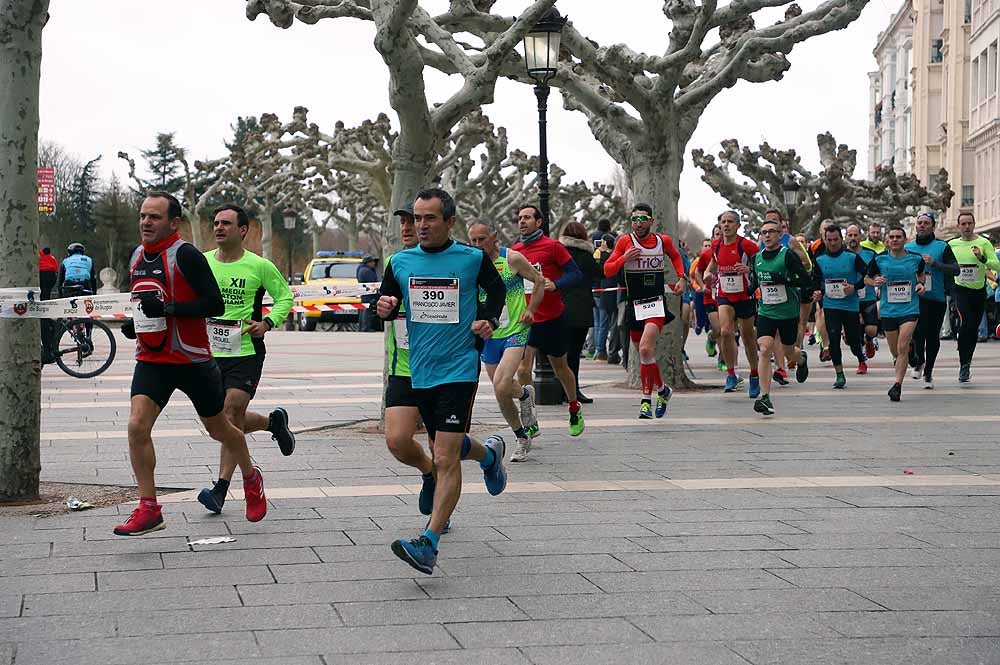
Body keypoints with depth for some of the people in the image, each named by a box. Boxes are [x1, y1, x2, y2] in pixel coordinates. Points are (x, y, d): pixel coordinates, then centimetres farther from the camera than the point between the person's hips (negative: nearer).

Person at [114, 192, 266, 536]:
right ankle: (148, 509, -9)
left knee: (218, 428, 13)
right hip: (151, 360, 5)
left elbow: (215, 304, -20)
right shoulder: (137, 256, 9)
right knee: (137, 426, -15)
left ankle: (251, 479, 40)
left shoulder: (185, 254, -15)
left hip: (192, 360, -5)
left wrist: (167, 308, -27)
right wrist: (134, 323, 7)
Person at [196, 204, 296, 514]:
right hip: (211, 352, 5)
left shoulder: (259, 266, -5)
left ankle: (221, 489, -12)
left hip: (246, 352, -5)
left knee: (231, 416, -13)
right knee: (226, 420, 10)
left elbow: (285, 296, 6)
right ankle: (274, 422, 39)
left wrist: (267, 323, -9)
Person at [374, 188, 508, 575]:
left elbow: (497, 290, 13)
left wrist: (489, 320, -5)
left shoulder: (473, 259, -5)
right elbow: (386, 303, 16)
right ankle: (489, 454, 53)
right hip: (419, 370, 5)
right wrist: (384, 308, -7)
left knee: (445, 460, -13)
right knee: (446, 448, 19)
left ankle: (429, 544, -16)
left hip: (459, 369, -5)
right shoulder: (400, 262, 4)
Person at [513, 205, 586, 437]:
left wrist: (556, 284, -24)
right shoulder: (514, 251, 7)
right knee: (522, 370, -12)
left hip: (552, 319, -3)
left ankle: (575, 410, 36)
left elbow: (576, 273, -8)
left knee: (560, 368, 13)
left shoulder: (552, 246, -7)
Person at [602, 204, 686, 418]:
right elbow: (607, 270, -1)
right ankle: (662, 389, 33)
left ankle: (646, 400, -12)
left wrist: (681, 277, 13)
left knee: (645, 349, -20)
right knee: (647, 353, 10)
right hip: (634, 304, 2)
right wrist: (624, 258, -17)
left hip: (656, 304, -2)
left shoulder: (663, 241, 4)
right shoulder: (625, 242, -1)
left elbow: (676, 256, 27)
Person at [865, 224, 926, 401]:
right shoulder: (879, 259, -2)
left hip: (910, 309, -2)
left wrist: (921, 284, 0)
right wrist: (875, 282, -12)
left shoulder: (915, 259, 0)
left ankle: (897, 385, -12)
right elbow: (867, 279, 10)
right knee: (894, 351, 11)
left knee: (902, 348, -16)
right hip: (888, 311, 2)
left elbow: (921, 274, 20)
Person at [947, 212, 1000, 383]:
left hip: (979, 290, 1)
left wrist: (982, 259, -29)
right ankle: (964, 365, -15)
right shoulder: (952, 244, 4)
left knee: (974, 329, 9)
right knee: (965, 324, -19)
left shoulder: (983, 243, -4)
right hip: (960, 290, -1)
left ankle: (967, 363, 28)